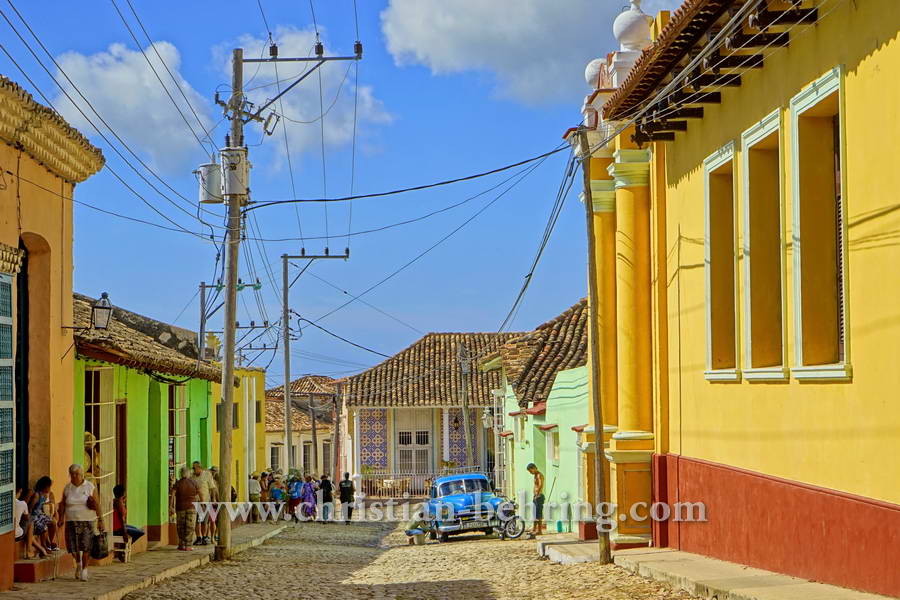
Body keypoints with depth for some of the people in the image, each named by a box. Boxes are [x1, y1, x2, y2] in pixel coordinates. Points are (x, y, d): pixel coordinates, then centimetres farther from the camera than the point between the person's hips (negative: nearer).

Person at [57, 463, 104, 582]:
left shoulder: (90, 487, 1)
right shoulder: (67, 488, 8)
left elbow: (97, 505, 0)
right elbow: (62, 504, 12)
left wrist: (100, 521, -5)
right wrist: (61, 518, 0)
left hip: (87, 521, -2)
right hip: (71, 522, 2)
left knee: (86, 546, -8)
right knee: (72, 546, -2)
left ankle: (84, 568, 9)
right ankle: (78, 563, 27)